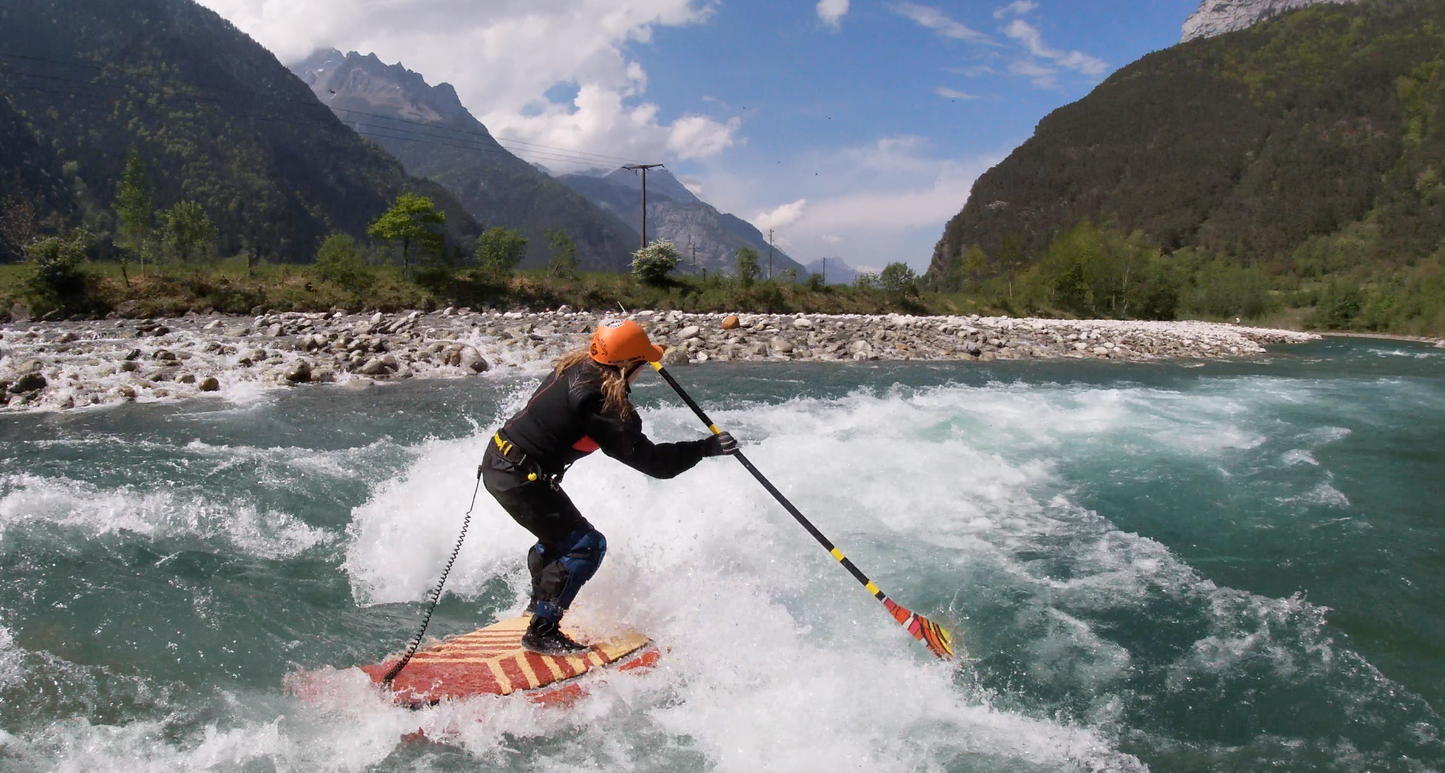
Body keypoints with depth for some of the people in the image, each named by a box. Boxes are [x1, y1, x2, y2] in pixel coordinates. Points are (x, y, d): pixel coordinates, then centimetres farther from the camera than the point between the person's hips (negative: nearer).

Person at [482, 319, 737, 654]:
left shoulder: (575, 367, 0)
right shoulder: (601, 403, -26)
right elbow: (648, 459, -22)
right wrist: (707, 448, -19)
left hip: (499, 459, 10)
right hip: (519, 476, -10)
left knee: (558, 534, 29)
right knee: (586, 546, -6)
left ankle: (540, 601, 50)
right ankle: (541, 632, 0)